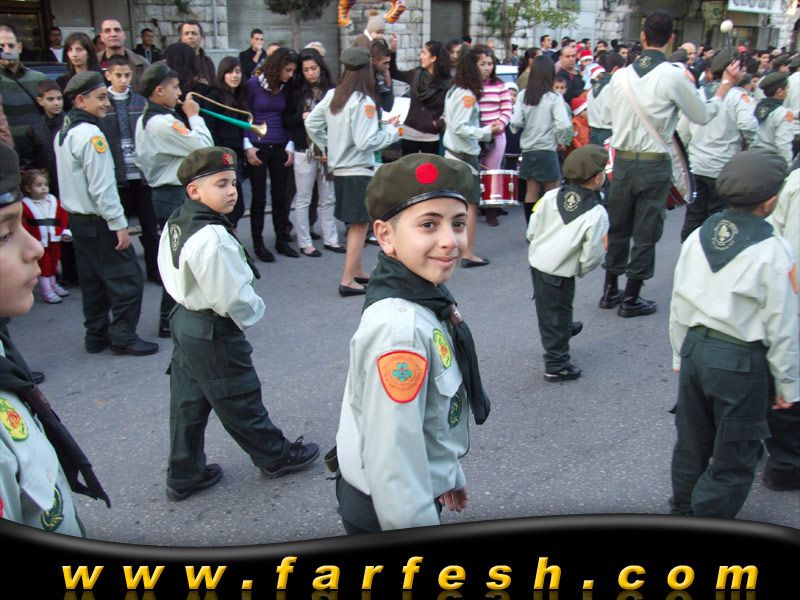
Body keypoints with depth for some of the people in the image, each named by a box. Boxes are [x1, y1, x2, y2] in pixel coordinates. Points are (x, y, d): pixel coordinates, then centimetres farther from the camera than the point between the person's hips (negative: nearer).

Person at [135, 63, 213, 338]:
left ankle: (171, 315, 28)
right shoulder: (165, 122, -20)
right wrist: (194, 116, -10)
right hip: (177, 196, -10)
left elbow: (141, 160, 16)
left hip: (161, 193, 10)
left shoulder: (144, 121, 11)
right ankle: (170, 321, 7)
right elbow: (204, 147, -21)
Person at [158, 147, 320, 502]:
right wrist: (254, 311, -6)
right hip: (215, 334, -9)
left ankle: (184, 476, 30)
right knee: (240, 401, 10)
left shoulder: (175, 222, 3)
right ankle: (276, 456, 31)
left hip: (185, 321, 9)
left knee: (188, 403, 17)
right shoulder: (212, 238, -28)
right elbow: (230, 297, -26)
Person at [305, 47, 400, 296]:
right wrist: (391, 130, -9)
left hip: (339, 169, 8)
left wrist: (328, 147, 19)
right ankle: (347, 281, 0)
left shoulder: (332, 96, 4)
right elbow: (365, 142, -22)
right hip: (359, 171, -8)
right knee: (360, 225, 0)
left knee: (355, 224, 19)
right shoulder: (363, 102, -18)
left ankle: (358, 271, 30)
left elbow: (311, 123, 10)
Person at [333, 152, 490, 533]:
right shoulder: (400, 329, -32)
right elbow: (392, 457, -30)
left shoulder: (427, 300, -4)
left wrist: (448, 472, 18)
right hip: (385, 511, -8)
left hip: (419, 490, 8)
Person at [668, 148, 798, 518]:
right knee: (733, 459, 11)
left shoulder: (697, 238, -1)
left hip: (695, 349, 6)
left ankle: (682, 509, 40)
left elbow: (679, 307, 6)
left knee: (691, 441, 23)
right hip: (742, 363, -6)